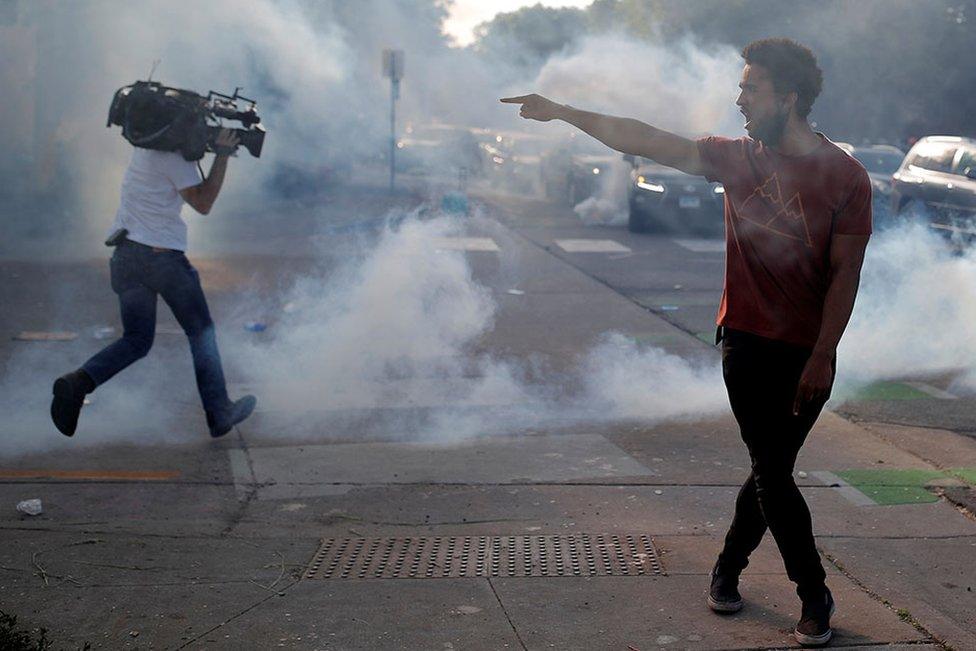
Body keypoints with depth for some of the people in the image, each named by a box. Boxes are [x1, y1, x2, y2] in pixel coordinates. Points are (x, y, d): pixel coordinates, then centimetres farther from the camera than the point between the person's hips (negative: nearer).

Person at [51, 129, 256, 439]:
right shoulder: (175, 155, -13)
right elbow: (203, 203, -14)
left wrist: (218, 147, 10)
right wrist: (222, 155, -12)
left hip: (124, 255, 7)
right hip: (162, 255, -7)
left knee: (136, 340, 11)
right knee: (201, 333, 9)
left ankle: (78, 382, -14)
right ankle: (219, 414, 12)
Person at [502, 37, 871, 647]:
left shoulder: (846, 176, -7)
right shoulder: (739, 157, 2)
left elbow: (844, 274, -8)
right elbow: (647, 141, 3)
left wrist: (823, 356, -12)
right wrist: (562, 112, 1)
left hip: (808, 354, -1)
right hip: (748, 342, 1)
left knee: (772, 471, 8)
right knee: (773, 474, -1)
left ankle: (729, 568, 29)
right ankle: (815, 598, 12)